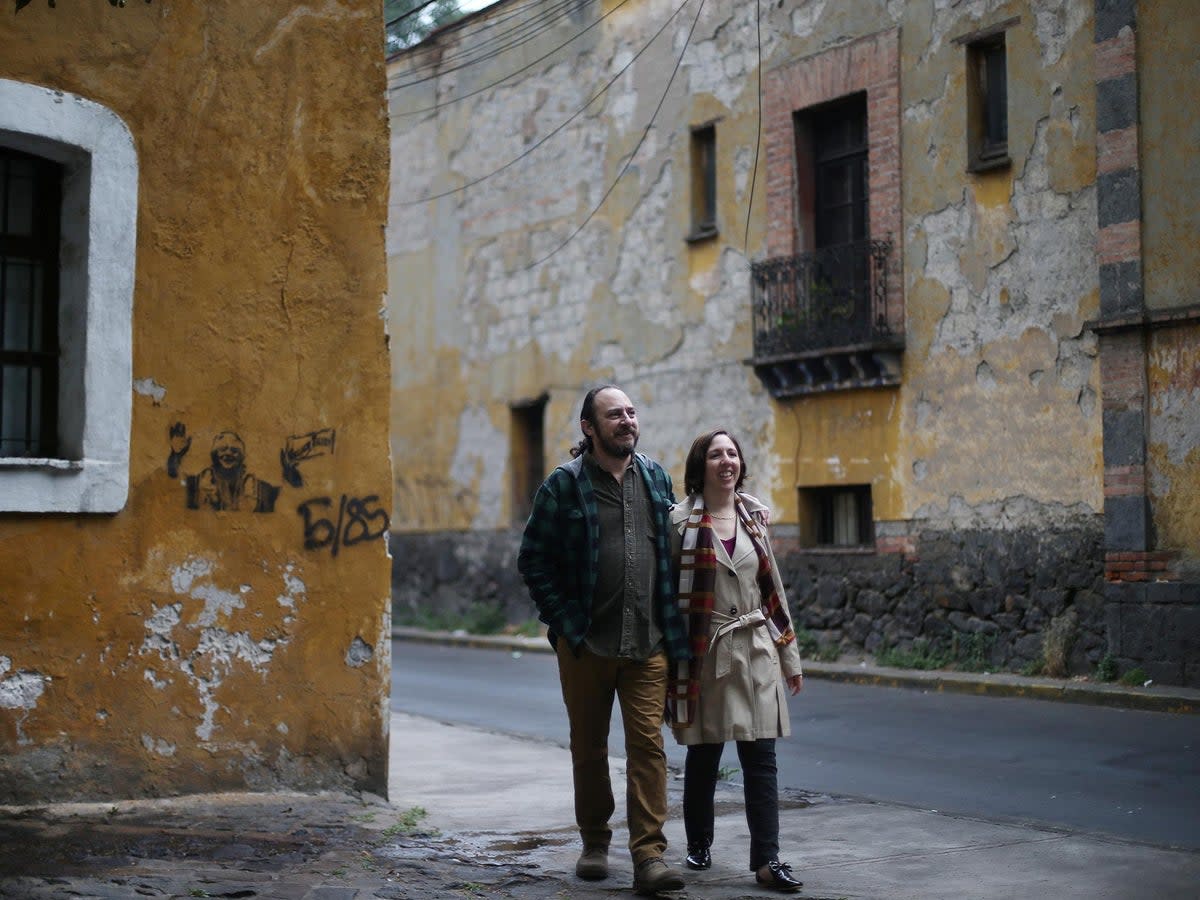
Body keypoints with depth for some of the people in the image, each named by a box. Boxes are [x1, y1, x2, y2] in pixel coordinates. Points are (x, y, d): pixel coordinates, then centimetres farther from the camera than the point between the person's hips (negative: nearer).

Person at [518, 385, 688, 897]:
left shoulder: (656, 478, 9)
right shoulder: (564, 485, -3)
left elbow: (674, 552, 16)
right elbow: (534, 560, -2)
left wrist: (674, 629, 8)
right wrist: (566, 622, -8)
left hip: (648, 643, 2)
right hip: (586, 643, -2)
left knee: (648, 744, -5)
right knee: (588, 747, 11)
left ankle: (649, 855, -4)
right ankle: (595, 841, 28)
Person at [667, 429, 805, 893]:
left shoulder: (754, 516, 9)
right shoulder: (681, 521, -6)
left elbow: (772, 589, 14)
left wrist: (789, 655, 14)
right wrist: (669, 662, -7)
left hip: (756, 652, 3)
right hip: (706, 655, -3)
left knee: (760, 756, -2)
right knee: (703, 754, 8)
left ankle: (767, 859, 0)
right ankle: (698, 843, 27)